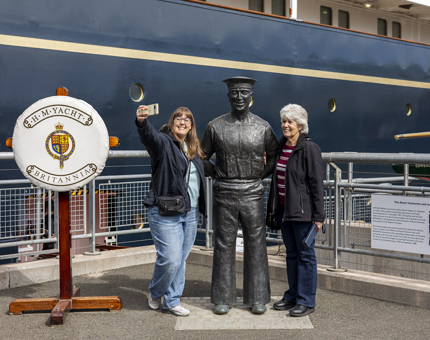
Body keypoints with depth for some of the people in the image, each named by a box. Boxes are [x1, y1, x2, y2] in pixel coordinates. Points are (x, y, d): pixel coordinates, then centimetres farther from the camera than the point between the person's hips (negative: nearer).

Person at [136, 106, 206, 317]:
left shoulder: (194, 149, 16)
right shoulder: (163, 142, -5)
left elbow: (204, 171, 28)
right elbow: (148, 135, -27)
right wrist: (141, 121, -48)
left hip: (190, 213, 7)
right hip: (165, 213, -7)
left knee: (181, 259, 11)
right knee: (170, 258, -9)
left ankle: (172, 302, 24)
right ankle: (155, 293, 19)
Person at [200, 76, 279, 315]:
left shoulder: (263, 127, 3)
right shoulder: (215, 126, 1)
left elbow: (274, 155, 16)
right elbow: (202, 156, 12)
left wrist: (261, 174, 6)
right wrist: (215, 174, 3)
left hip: (252, 193, 1)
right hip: (224, 193, 0)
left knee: (255, 245, 4)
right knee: (223, 245, 4)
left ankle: (258, 298, 14)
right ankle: (223, 298, 13)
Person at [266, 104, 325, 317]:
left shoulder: (309, 149, -13)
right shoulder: (281, 147, 10)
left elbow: (316, 184, -14)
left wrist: (318, 215, -15)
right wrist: (273, 207, 16)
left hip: (302, 210, -7)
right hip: (284, 209, 7)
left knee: (305, 254, 1)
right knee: (291, 253, 15)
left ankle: (306, 301, 10)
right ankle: (293, 296, 26)